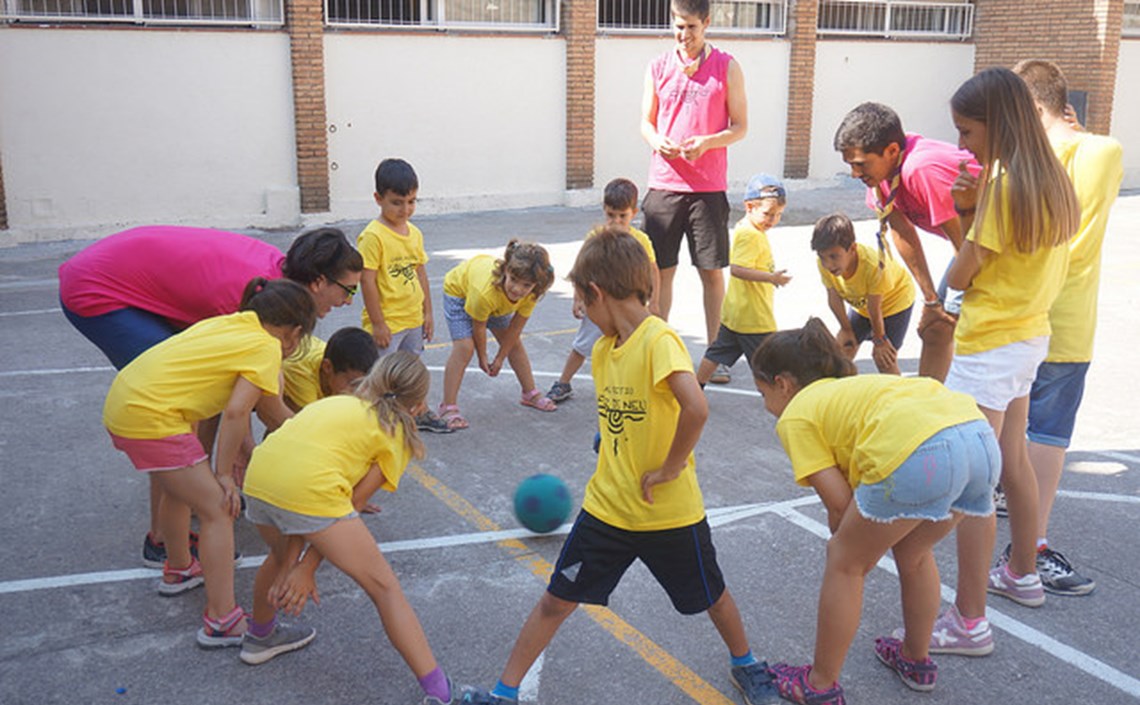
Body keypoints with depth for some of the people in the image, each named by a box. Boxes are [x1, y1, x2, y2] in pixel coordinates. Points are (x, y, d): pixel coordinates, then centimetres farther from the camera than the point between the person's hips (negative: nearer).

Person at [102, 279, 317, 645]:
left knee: (181, 486, 30)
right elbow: (235, 412, -15)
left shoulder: (231, 323, 17)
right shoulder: (268, 348, -6)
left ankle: (179, 570, 50)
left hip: (122, 401, 10)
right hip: (151, 417, -9)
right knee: (218, 509, -3)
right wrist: (224, 474, -5)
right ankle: (221, 621, -1)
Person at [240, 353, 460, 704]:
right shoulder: (397, 432, 15)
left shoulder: (336, 403, 30)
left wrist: (292, 564, 16)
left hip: (257, 479, 6)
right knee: (384, 587, 6)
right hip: (309, 491, -6)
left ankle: (259, 636, 60)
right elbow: (353, 504, 7)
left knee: (281, 555, 38)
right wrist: (306, 568, 9)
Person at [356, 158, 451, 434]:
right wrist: (377, 323, -18)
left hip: (413, 319, 8)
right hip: (386, 323, -8)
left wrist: (427, 312, 13)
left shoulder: (414, 233, 6)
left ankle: (420, 414, 38)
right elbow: (367, 281, -18)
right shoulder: (373, 236, -17)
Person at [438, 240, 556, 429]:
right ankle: (448, 408, -11)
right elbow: (478, 328, -27)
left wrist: (500, 358, -8)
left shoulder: (531, 293, -33)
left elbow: (515, 328, -17)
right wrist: (483, 358, -11)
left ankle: (530, 394, 27)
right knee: (464, 347, -18)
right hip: (458, 289, -5)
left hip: (498, 297, 5)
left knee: (514, 343, 9)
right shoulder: (485, 291, -47)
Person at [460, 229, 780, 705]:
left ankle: (745, 665, 46)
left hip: (670, 511, -5)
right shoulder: (602, 349, 3)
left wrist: (670, 468, -24)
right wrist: (615, 474, 8)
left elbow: (696, 408, -36)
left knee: (710, 596, 18)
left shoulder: (658, 340, -21)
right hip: (607, 506, 6)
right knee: (556, 601, 8)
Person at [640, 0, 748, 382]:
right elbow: (646, 121, 13)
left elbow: (740, 127, 1)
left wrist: (706, 142, -17)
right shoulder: (658, 67, 8)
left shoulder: (727, 67, 2)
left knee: (712, 271, 4)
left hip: (708, 186, -2)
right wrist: (656, 140, -10)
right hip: (663, 182, 2)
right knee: (661, 269, 5)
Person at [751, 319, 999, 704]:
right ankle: (916, 661, 49)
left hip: (919, 453, -8)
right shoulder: (846, 388, 37)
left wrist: (844, 543, 26)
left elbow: (839, 502, 9)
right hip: (983, 439, 9)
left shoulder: (795, 416, 15)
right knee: (912, 553, 32)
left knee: (844, 564, 13)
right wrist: (857, 538, 31)